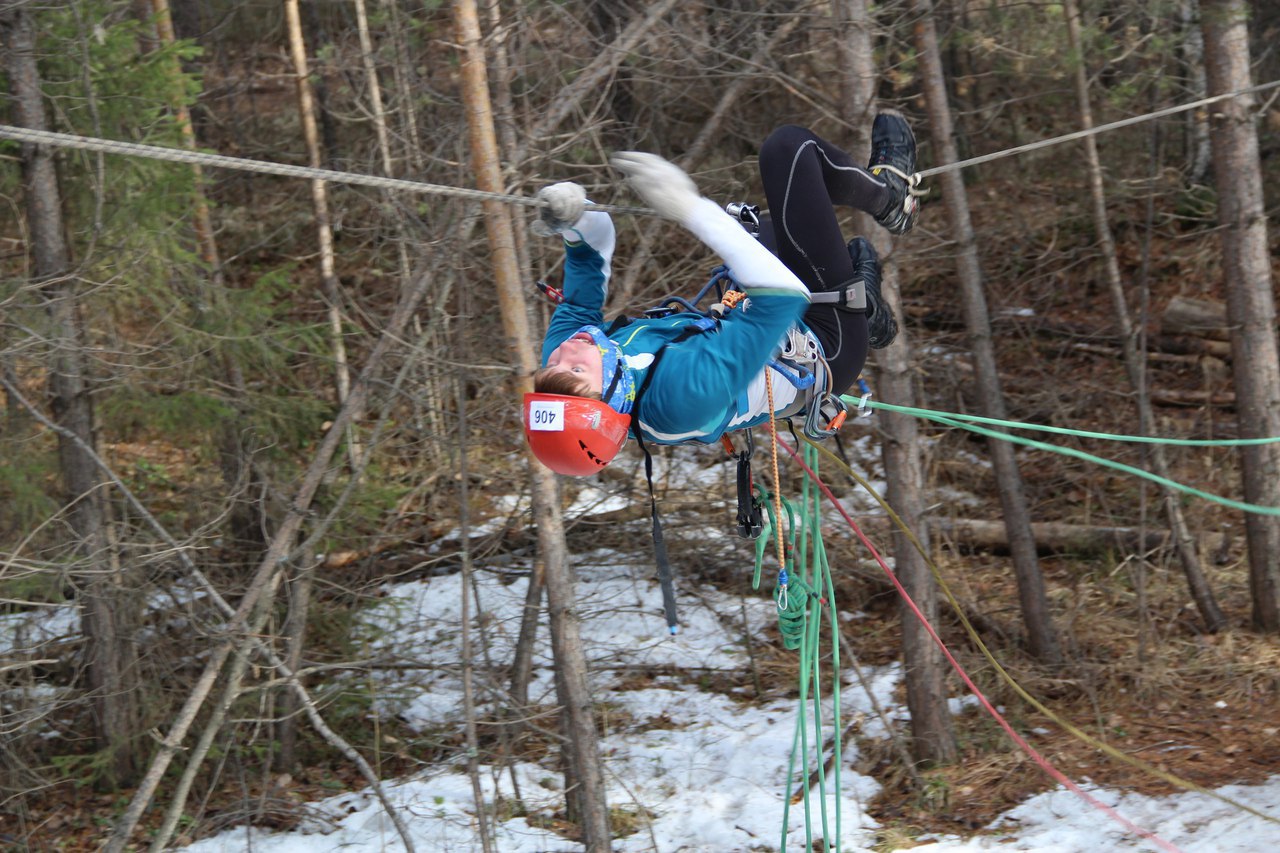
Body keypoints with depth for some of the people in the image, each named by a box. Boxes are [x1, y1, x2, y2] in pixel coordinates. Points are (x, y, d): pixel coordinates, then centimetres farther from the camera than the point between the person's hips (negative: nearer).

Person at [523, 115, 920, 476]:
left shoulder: (558, 361, -27)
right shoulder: (685, 391, -46)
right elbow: (783, 294, -43)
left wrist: (571, 220, -23)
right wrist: (690, 210, -42)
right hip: (824, 347, -6)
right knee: (788, 147, -5)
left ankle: (867, 312, 41)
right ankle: (891, 196, 24)